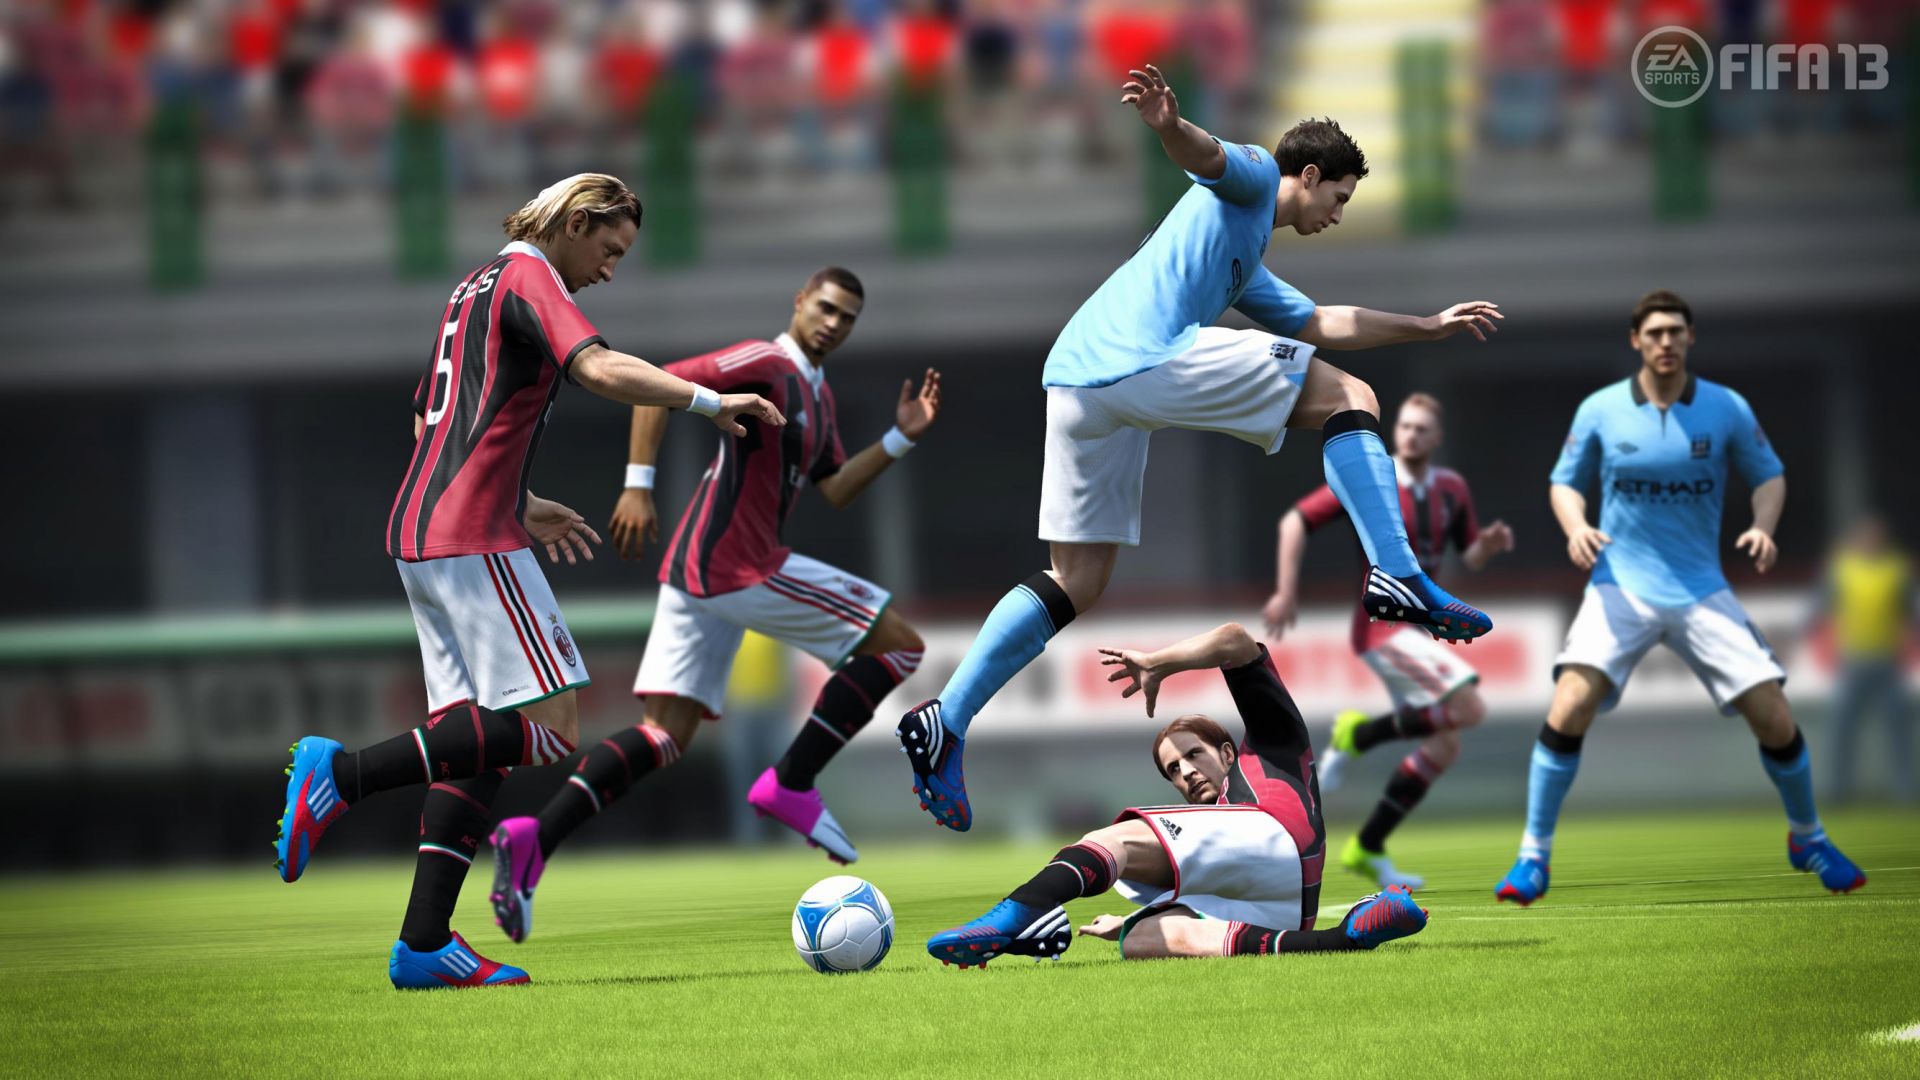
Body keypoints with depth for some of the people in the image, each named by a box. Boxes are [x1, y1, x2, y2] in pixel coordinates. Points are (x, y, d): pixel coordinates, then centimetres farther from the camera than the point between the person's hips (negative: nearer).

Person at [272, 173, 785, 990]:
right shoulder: (530, 279, -5)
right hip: (473, 541, -10)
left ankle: (424, 944, -1)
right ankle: (347, 773, -17)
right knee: (549, 725, -12)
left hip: (419, 532, 10)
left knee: (479, 738, 6)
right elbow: (602, 369, -23)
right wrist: (711, 403, -19)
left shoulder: (477, 287, 24)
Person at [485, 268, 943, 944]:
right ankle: (790, 785, -2)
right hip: (742, 567, -10)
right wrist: (639, 486, -23)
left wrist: (900, 438, 12)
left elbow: (836, 491, 22)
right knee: (899, 644, -1)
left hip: (699, 574, 10)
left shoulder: (817, 393, 22)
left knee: (663, 735, 2)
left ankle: (534, 839, -13)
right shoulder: (768, 365, -8)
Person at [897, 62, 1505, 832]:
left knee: (1078, 583, 11)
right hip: (1146, 357, -9)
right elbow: (1204, 154, -10)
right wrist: (1169, 124, -33)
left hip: (1076, 378, 9)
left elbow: (1321, 326, 47)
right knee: (1349, 398, 0)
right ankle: (1398, 578, -10)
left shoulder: (1249, 270, 39)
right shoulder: (1251, 181, 12)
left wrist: (1429, 327, 49)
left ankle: (945, 722, 4)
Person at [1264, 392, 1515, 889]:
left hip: (1415, 629, 7)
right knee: (1468, 708, -23)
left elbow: (1470, 558, 17)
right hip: (1382, 624, -7)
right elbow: (1296, 521, -4)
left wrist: (1489, 545, -7)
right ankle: (1358, 732, -5)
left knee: (1444, 746, 5)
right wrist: (1286, 594, -9)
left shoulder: (1451, 488, 8)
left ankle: (1367, 849, 13)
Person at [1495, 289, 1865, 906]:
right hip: (1620, 588, -1)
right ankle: (1533, 858, -11)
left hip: (1701, 593, 1)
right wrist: (1575, 527, -12)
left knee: (1775, 719, -4)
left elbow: (1769, 474, 10)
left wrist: (1763, 527, -10)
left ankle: (1807, 838, 23)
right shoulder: (1601, 410, -1)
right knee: (1569, 708, -22)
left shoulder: (1727, 410, -1)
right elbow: (1566, 482, 10)